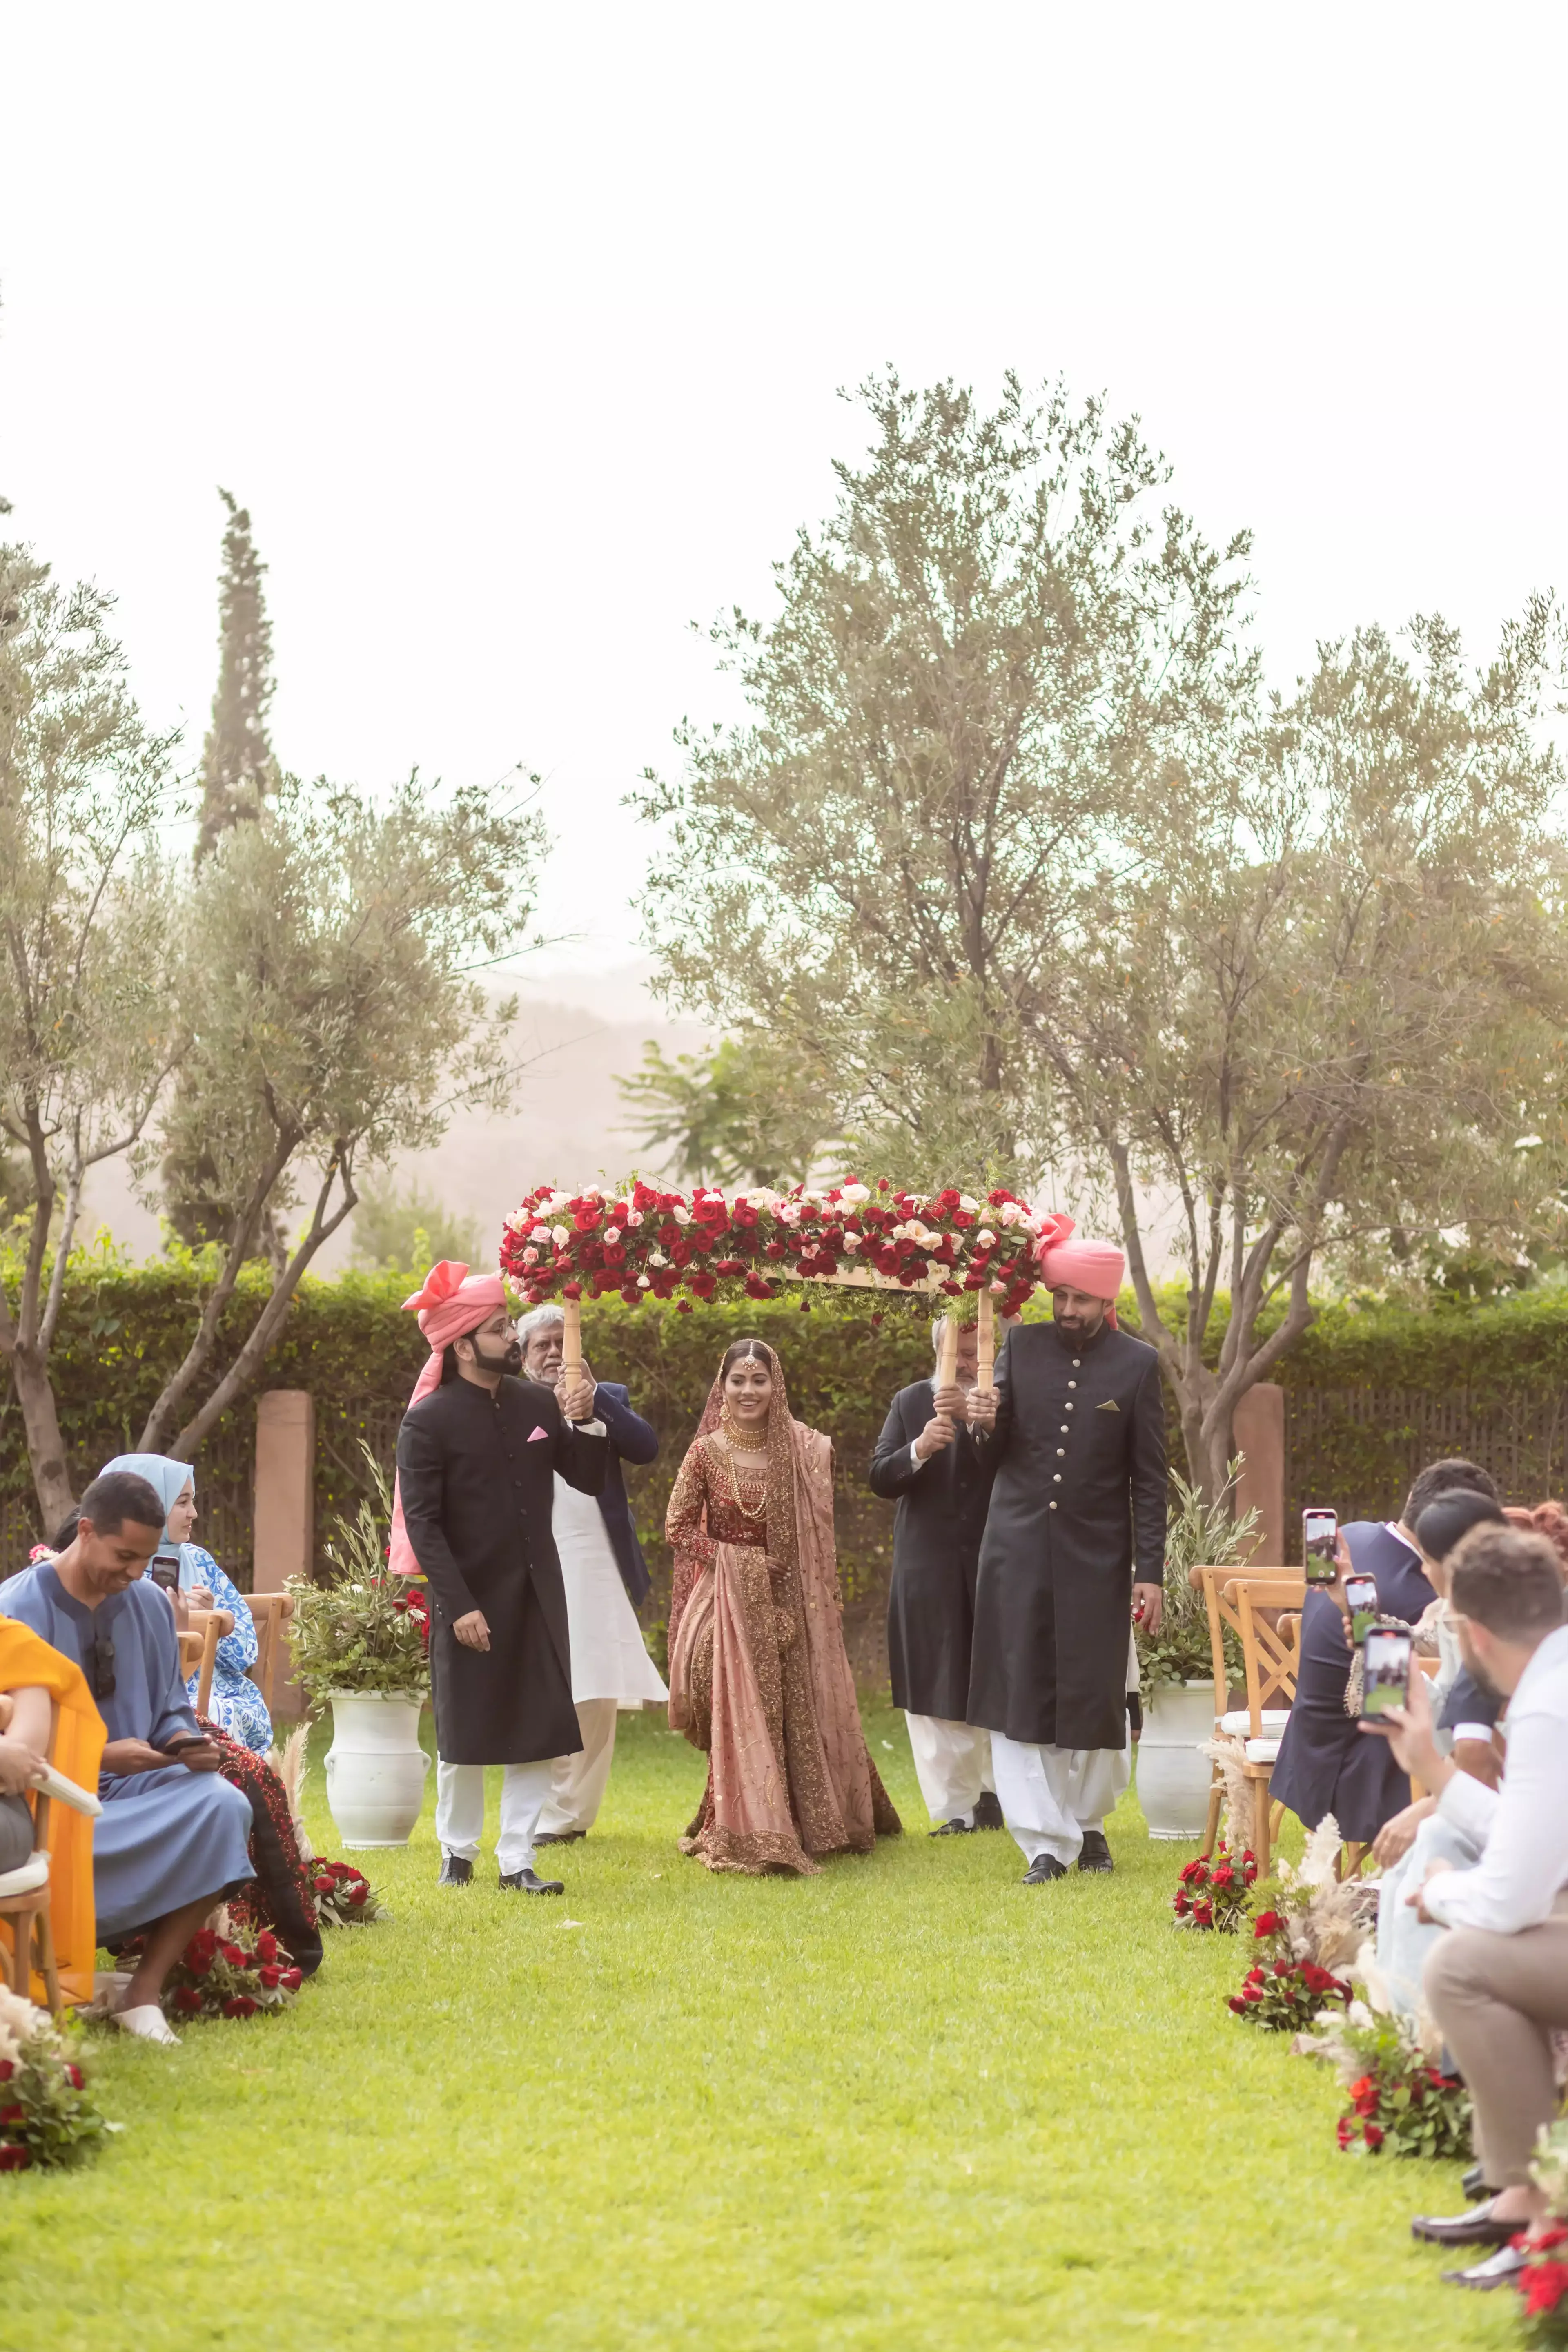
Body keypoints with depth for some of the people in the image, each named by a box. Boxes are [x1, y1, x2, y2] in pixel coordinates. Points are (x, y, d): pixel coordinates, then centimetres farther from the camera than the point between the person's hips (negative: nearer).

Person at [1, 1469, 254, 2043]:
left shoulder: (150, 1604, 7)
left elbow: (170, 1708, 14)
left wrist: (185, 1741, -9)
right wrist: (99, 1756, -21)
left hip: (130, 1787, 5)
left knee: (222, 1806, -25)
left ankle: (146, 1991, -19)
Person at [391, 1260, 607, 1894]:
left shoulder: (537, 1403, 3)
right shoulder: (429, 1421, -11)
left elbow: (589, 1480, 9)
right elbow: (421, 1521, -12)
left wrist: (584, 1421, -9)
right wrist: (459, 1606, -18)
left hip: (536, 1593, 4)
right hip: (469, 1597, -4)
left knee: (540, 1730, 3)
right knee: (465, 1736, 8)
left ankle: (517, 1861, 12)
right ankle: (458, 1852, 26)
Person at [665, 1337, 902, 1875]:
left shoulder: (806, 1451, 2)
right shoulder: (707, 1453, -3)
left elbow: (819, 1537, 7)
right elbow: (678, 1527, -1)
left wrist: (827, 1602, 2)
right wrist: (734, 1560, -10)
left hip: (791, 1607, 2)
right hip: (733, 1603, -2)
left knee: (803, 1715, 4)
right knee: (743, 1719, -6)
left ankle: (813, 1826, 20)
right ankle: (748, 1837, -1)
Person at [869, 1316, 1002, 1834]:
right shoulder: (910, 1402, 10)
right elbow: (880, 1479, 4)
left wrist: (975, 1418, -24)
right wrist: (919, 1450, -15)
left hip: (994, 1568, -2)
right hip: (929, 1572, 2)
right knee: (936, 1695, 0)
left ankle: (994, 1792, 19)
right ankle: (956, 1808, 6)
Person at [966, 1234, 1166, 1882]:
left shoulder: (1137, 1363, -1)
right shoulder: (1022, 1346, 5)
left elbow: (1148, 1479, 0)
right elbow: (999, 1453, 10)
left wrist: (1150, 1573, -4)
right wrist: (988, 1425, -13)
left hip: (1096, 1556, -2)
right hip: (1018, 1551, 2)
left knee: (1095, 1701, 3)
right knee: (1019, 1700, -2)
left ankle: (1089, 1822, 27)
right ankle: (1046, 1842, 4)